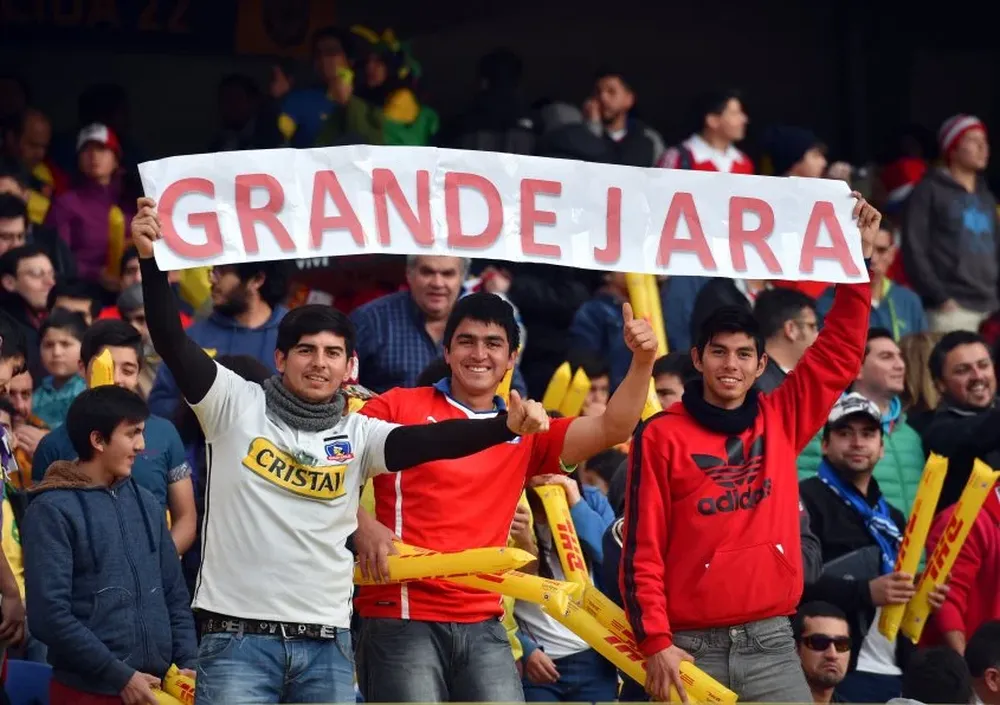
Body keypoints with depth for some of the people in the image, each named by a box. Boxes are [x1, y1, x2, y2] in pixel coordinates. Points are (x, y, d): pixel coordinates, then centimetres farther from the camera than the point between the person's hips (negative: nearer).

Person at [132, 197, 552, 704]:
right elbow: (172, 342, -7)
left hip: (327, 645, 3)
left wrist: (506, 427, -26)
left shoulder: (357, 435, 7)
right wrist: (151, 259, -20)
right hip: (239, 637, -3)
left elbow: (429, 440, -8)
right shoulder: (237, 406, 2)